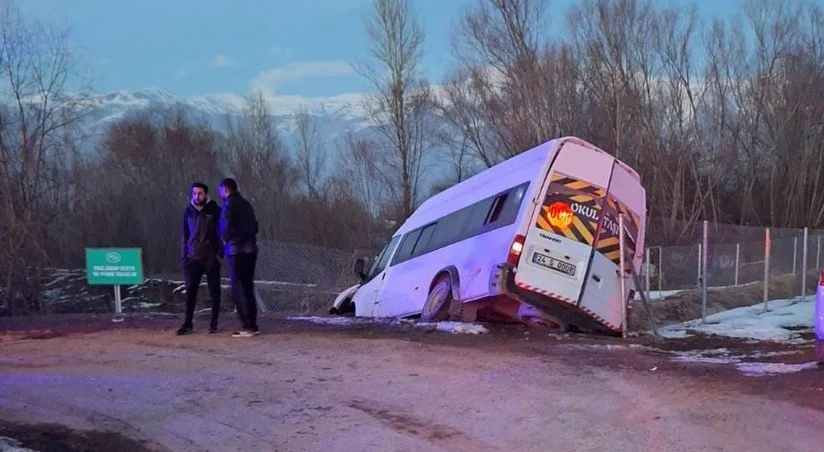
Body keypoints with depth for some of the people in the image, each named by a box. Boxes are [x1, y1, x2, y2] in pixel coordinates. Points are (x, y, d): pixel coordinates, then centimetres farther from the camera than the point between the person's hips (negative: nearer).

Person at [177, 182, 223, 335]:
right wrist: (184, 255, 6)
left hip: (211, 258, -2)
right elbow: (184, 234, 12)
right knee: (191, 291, 0)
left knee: (214, 291, 3)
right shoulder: (188, 211, 7)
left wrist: (220, 253, -8)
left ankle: (214, 323, 10)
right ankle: (188, 324, 5)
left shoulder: (214, 210, -2)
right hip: (192, 258, 2)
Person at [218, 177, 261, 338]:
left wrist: (225, 240, 1)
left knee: (238, 290, -4)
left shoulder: (229, 205, -9)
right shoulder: (246, 204, 16)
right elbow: (255, 226, 18)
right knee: (248, 288, 13)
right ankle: (252, 325, 13)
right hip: (251, 250, 8)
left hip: (236, 251, -8)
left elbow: (226, 227, -18)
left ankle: (247, 327, -8)